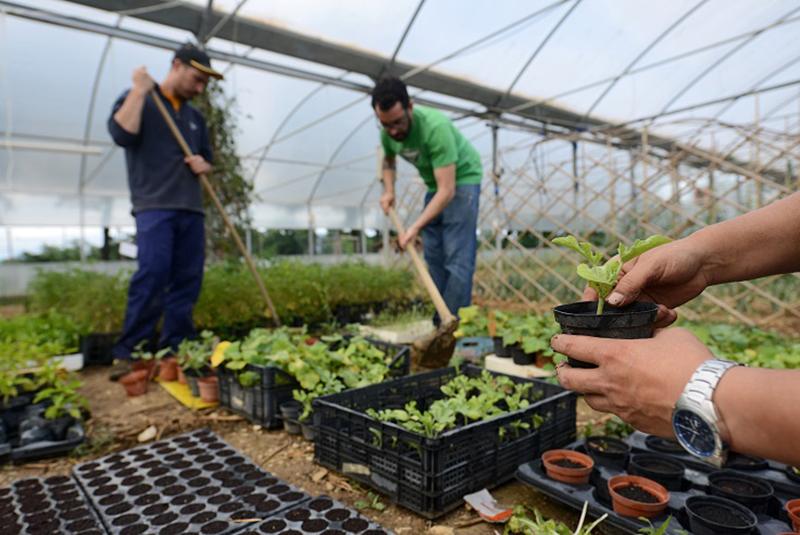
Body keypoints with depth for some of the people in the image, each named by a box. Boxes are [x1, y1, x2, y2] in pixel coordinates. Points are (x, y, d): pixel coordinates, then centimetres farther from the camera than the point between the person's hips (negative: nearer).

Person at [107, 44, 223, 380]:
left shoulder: (195, 117, 23)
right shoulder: (137, 99, 8)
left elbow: (207, 159, 30)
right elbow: (122, 134, -11)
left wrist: (203, 165, 7)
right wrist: (140, 90, -8)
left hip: (191, 209, 6)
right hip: (154, 205, -6)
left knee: (187, 280, 0)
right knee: (153, 274, -19)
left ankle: (175, 350, 7)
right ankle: (128, 353, -10)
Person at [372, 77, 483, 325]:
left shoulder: (436, 127, -34)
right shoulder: (388, 133, -11)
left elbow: (447, 190, -37)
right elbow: (388, 161, 14)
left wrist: (416, 227, -41)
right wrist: (389, 191, -4)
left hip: (462, 179, -7)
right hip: (434, 184, 7)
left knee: (457, 257, -16)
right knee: (433, 255, 5)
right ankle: (440, 322, 11)